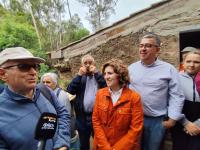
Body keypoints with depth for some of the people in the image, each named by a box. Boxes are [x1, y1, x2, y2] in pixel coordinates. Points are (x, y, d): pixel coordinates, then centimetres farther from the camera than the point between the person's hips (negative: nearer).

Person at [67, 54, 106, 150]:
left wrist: (96, 73, -14)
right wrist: (79, 75, -11)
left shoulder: (99, 75, 4)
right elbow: (69, 91, -6)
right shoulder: (79, 77, 9)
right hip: (83, 117, 2)